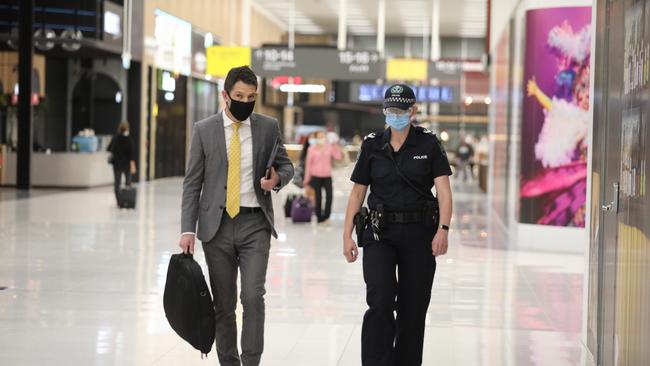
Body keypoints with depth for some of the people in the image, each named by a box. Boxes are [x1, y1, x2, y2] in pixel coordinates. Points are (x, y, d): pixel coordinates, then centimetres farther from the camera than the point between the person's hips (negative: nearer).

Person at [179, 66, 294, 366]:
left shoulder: (268, 127, 4)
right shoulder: (204, 130, 2)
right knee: (223, 304, 7)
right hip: (216, 225, 1)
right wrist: (188, 229, -5)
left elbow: (286, 165, 13)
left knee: (253, 297, -13)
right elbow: (192, 183, 2)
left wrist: (278, 178, -12)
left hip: (255, 223, 0)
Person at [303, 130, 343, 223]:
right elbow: (308, 163, 3)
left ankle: (326, 216, -1)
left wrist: (335, 145, -7)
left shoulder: (329, 147, 6)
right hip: (316, 176, -1)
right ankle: (319, 218, 11)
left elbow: (338, 156, -4)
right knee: (318, 197, 2)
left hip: (327, 176, 1)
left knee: (329, 195, -13)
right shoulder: (312, 149, 1)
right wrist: (307, 178, 2)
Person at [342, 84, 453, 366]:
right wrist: (347, 235, 1)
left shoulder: (429, 144, -1)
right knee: (380, 301, -16)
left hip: (419, 234, 0)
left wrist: (443, 229, -22)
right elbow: (357, 193, 8)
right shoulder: (372, 145, 4)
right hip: (380, 233, 0)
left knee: (413, 308, 6)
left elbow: (444, 191, -9)